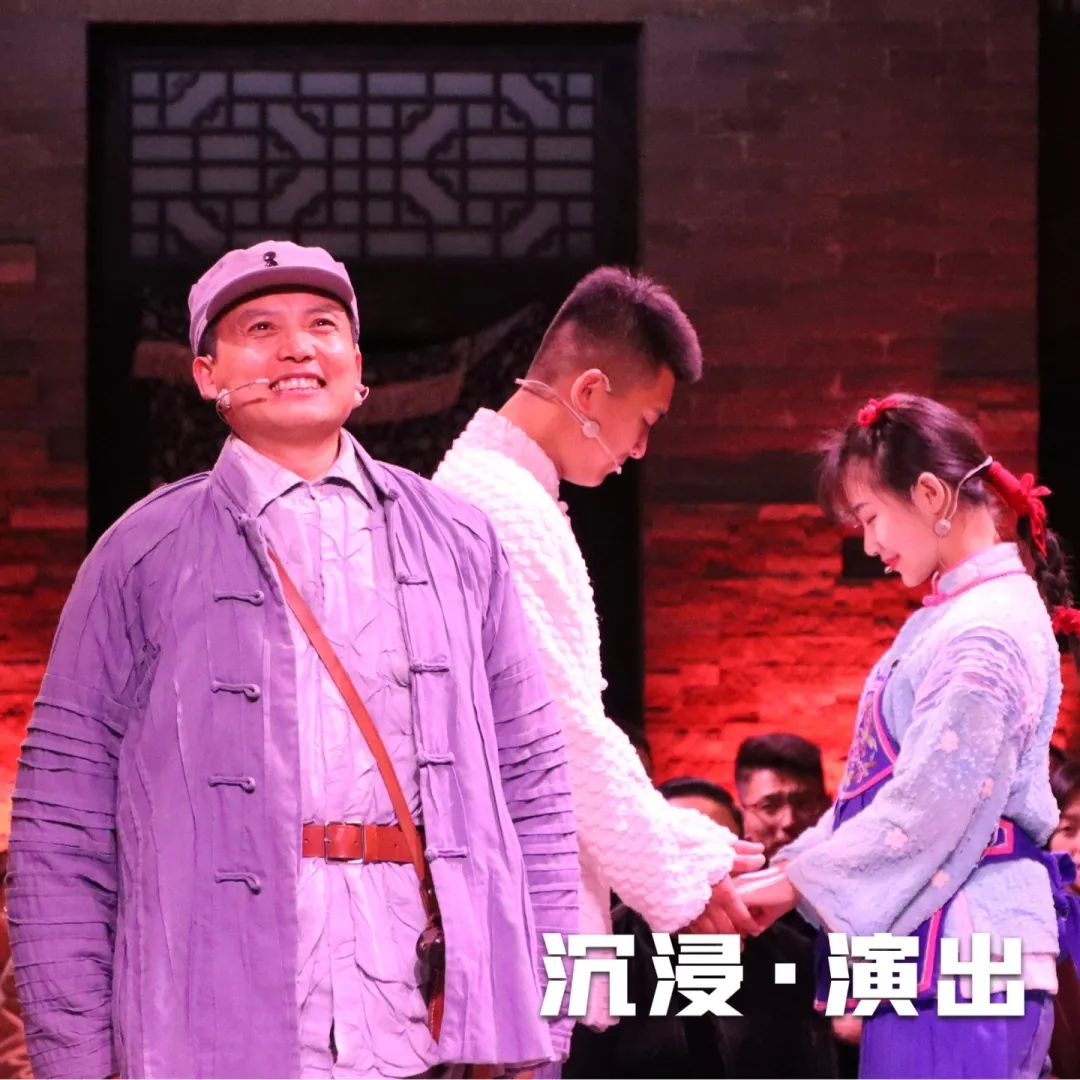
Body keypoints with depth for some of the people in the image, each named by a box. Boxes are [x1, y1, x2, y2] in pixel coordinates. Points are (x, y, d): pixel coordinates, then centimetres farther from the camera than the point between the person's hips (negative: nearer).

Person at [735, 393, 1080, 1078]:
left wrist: (789, 882, -6)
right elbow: (886, 790, 20)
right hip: (942, 952, 10)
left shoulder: (983, 635, -14)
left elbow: (924, 813, -17)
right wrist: (787, 870, 12)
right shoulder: (956, 617, 16)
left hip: (958, 965, -10)